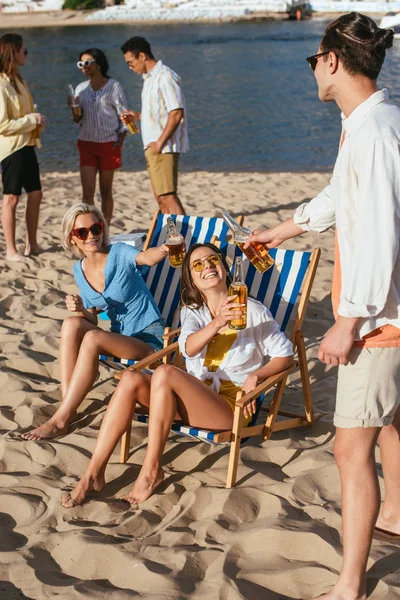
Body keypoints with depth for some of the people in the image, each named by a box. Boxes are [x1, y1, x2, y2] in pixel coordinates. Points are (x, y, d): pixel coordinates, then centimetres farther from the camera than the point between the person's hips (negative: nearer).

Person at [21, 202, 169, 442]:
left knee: (92, 338, -31)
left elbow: (147, 258, -34)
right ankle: (68, 407, -23)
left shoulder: (119, 253, -11)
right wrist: (80, 310, -13)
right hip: (119, 338, 6)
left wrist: (164, 249, -58)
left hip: (150, 339, -5)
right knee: (72, 323, -21)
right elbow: (92, 320, 10)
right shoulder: (80, 270, 6)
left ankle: (61, 419, -25)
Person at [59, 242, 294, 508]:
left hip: (231, 406, -5)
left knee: (165, 373, -31)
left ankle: (152, 471, -24)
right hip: (193, 400, 5)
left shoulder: (253, 310, 4)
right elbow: (190, 348, -10)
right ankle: (94, 473, -24)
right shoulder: (192, 312, 14)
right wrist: (218, 322, -30)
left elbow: (285, 356, 6)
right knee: (131, 379, -22)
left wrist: (255, 376, -13)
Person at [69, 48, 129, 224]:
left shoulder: (113, 86, -2)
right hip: (87, 144, 2)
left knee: (106, 192, 6)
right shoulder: (81, 88, 8)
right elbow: (78, 120, 10)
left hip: (109, 144, -2)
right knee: (87, 193, -6)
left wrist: (121, 139, -8)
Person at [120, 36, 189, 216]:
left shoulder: (165, 77, -13)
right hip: (153, 147, 10)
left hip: (164, 147, -10)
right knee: (160, 198, 13)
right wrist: (138, 116, 13)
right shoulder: (149, 78, 17)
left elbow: (176, 113, -21)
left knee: (168, 197, -14)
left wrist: (160, 143, -21)